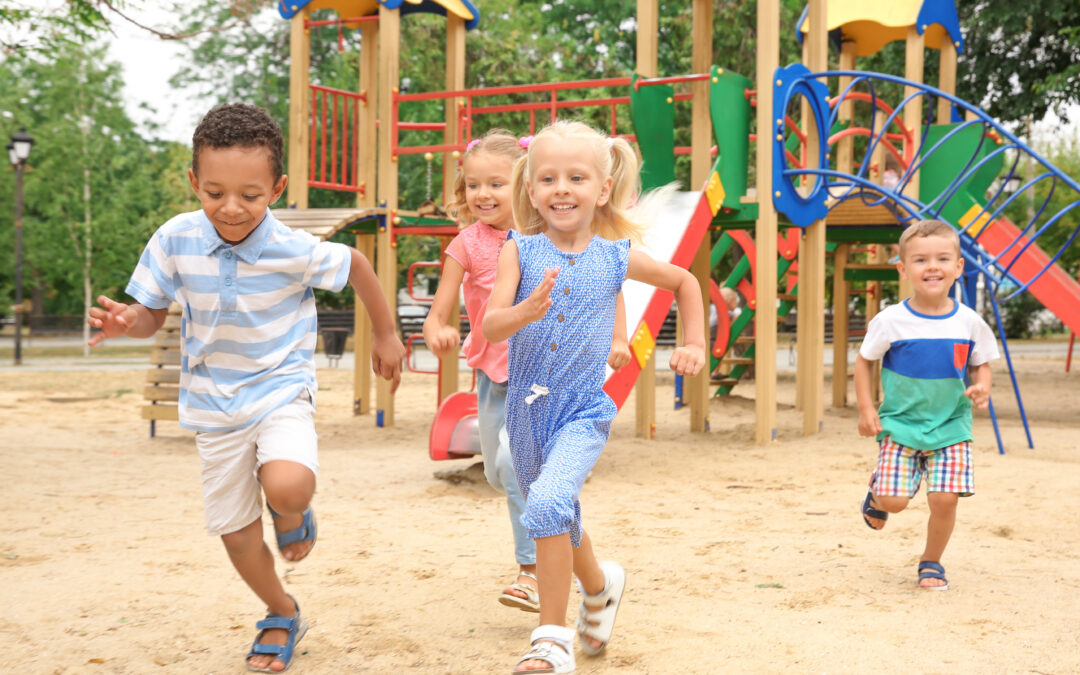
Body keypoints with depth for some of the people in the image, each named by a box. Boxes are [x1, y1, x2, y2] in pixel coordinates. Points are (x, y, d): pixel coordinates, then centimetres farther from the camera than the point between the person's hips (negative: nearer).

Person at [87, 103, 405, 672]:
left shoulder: (294, 251, -19)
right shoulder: (175, 240, -14)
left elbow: (356, 265, 0)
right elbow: (153, 315, -3)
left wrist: (385, 334, 11)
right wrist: (128, 321, -27)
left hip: (280, 388, -3)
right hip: (213, 405, 3)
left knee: (287, 487, -31)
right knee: (235, 533, 10)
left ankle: (294, 517, 9)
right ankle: (282, 616, 38)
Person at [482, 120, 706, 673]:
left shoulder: (616, 256, -4)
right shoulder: (520, 250, -6)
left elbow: (684, 281, 15)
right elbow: (490, 327, -18)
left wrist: (694, 345, 8)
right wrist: (527, 311, -38)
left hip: (584, 410, -2)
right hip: (527, 407, 3)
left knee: (548, 503, -26)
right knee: (559, 523, 20)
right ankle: (600, 586, 51)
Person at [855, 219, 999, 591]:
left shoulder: (969, 322, -5)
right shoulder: (891, 321, -11)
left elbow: (981, 363, 9)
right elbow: (864, 361, 2)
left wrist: (982, 387, -12)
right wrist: (866, 409, -4)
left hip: (950, 427, 1)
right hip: (900, 425, -1)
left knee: (945, 498, -9)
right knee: (894, 501, -7)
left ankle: (931, 563, 17)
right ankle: (877, 490, 32)